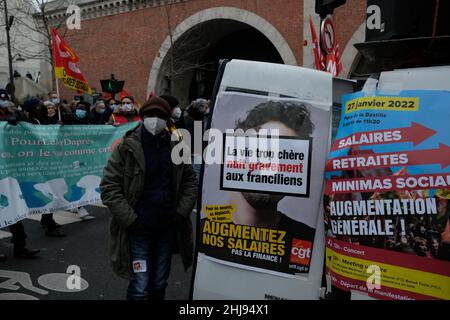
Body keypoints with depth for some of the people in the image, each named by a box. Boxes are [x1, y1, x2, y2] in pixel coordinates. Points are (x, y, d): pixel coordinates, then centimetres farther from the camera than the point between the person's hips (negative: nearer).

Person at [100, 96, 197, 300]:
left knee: (159, 284, 18)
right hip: (138, 230, -3)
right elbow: (109, 187, -9)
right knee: (140, 288, 3)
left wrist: (182, 212, -2)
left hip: (167, 228, 4)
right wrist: (130, 219, -14)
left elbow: (190, 181, 9)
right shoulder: (127, 148, -8)